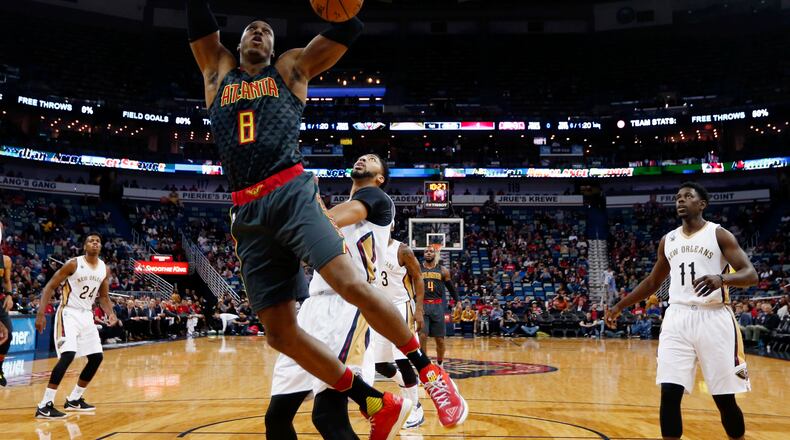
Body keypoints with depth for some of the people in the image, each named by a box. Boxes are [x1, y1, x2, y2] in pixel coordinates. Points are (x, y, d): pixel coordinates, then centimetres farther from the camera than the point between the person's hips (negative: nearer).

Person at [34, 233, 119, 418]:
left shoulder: (105, 269, 3)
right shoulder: (73, 264, -14)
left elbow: (103, 296, 14)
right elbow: (50, 287, -11)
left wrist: (110, 313, -5)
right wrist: (41, 314, -20)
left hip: (86, 315, 7)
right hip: (68, 313, -7)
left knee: (97, 357, 8)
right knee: (68, 355, -24)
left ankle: (74, 399, 22)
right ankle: (44, 406, -21)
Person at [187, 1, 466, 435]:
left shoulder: (292, 68, 17)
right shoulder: (217, 69, 24)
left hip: (292, 192, -3)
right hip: (247, 212, 3)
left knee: (352, 284, -23)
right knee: (279, 332, -3)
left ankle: (428, 371, -3)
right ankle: (376, 404, 8)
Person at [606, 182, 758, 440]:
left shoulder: (719, 234, 0)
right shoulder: (668, 240, 14)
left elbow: (751, 274, -9)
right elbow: (653, 282, 25)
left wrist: (722, 278, -30)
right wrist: (620, 306, 22)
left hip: (713, 319, -3)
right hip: (677, 318, 4)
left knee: (725, 399, 3)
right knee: (669, 393, -8)